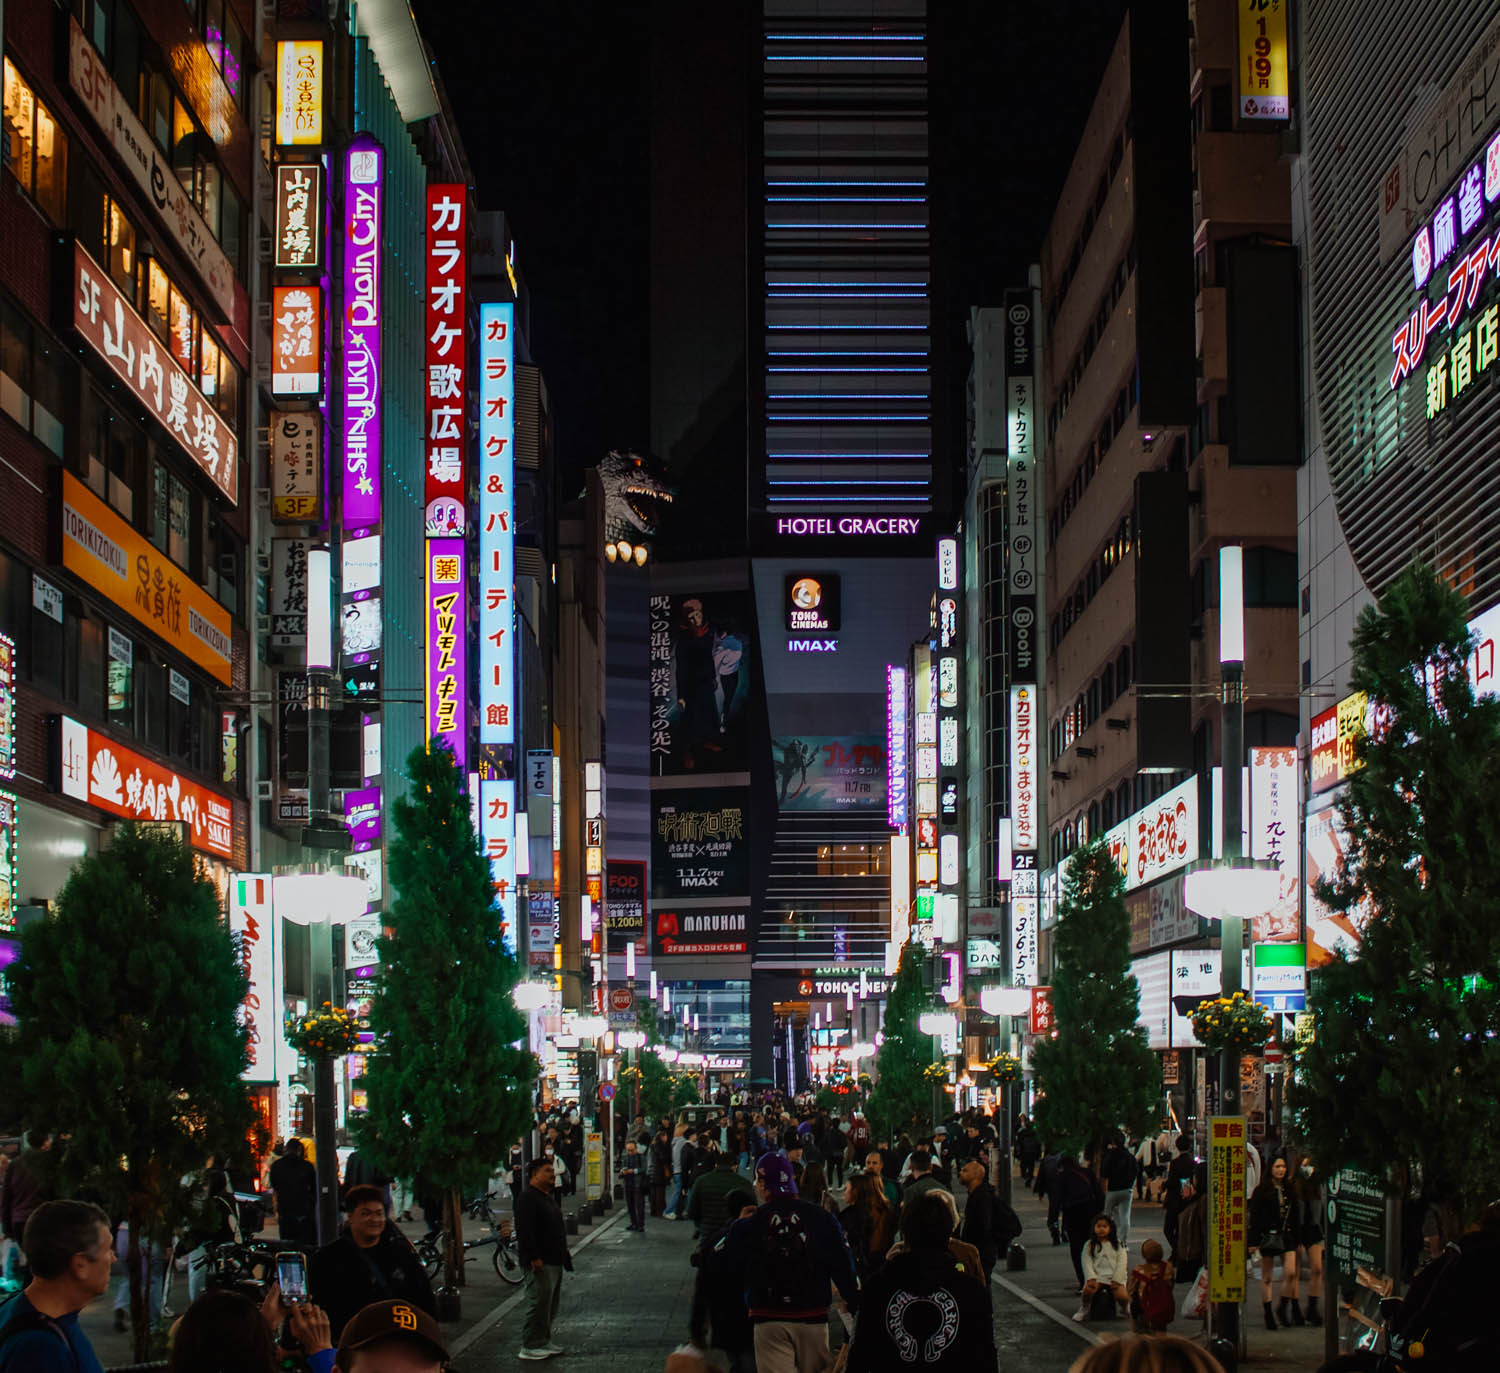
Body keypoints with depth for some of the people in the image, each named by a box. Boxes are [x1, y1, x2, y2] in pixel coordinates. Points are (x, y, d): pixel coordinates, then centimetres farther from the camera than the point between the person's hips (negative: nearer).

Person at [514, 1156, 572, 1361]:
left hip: (554, 1261, 10)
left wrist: (563, 1255, 23)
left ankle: (544, 1341, 22)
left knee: (551, 1304, 14)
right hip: (540, 1263, -10)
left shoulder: (548, 1198, 18)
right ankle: (530, 1346, -5)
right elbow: (525, 1231, -22)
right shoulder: (528, 1199, -15)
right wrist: (534, 1257, -25)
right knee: (539, 1303, -10)